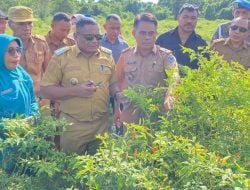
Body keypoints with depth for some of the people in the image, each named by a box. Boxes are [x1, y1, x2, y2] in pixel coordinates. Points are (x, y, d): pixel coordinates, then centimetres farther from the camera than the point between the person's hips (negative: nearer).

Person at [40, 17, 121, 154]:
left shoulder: (107, 56, 3)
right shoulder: (62, 57, -7)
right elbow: (45, 90, -7)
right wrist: (75, 91, -18)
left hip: (102, 125, 3)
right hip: (72, 127, -3)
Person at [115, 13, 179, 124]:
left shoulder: (166, 56, -4)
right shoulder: (125, 55, 5)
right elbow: (118, 82, 14)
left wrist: (169, 97, -40)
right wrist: (116, 109, 14)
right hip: (130, 114, 2)